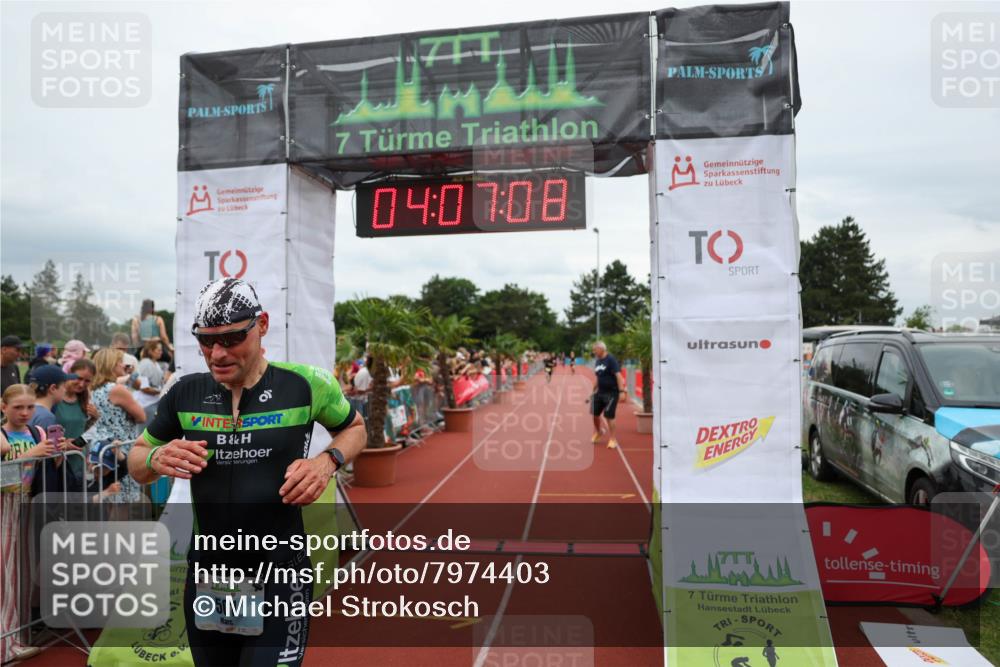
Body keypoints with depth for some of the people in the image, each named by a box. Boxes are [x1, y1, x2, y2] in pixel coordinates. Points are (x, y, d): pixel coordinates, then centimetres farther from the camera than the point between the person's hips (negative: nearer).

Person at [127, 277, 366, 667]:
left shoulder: (304, 384, -11)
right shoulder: (186, 393, -2)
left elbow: (355, 428, 6)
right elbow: (136, 462, 10)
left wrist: (327, 462, -15)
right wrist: (157, 459, -14)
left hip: (280, 577, -3)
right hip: (205, 577, 4)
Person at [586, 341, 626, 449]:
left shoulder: (611, 360, -14)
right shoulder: (598, 361, 10)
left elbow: (618, 375, -21)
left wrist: (621, 390, -28)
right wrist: (594, 391, 22)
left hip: (611, 393, -8)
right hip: (600, 392, 8)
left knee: (609, 416, -6)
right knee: (595, 413, 12)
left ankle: (612, 440, 6)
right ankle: (597, 432, 37)